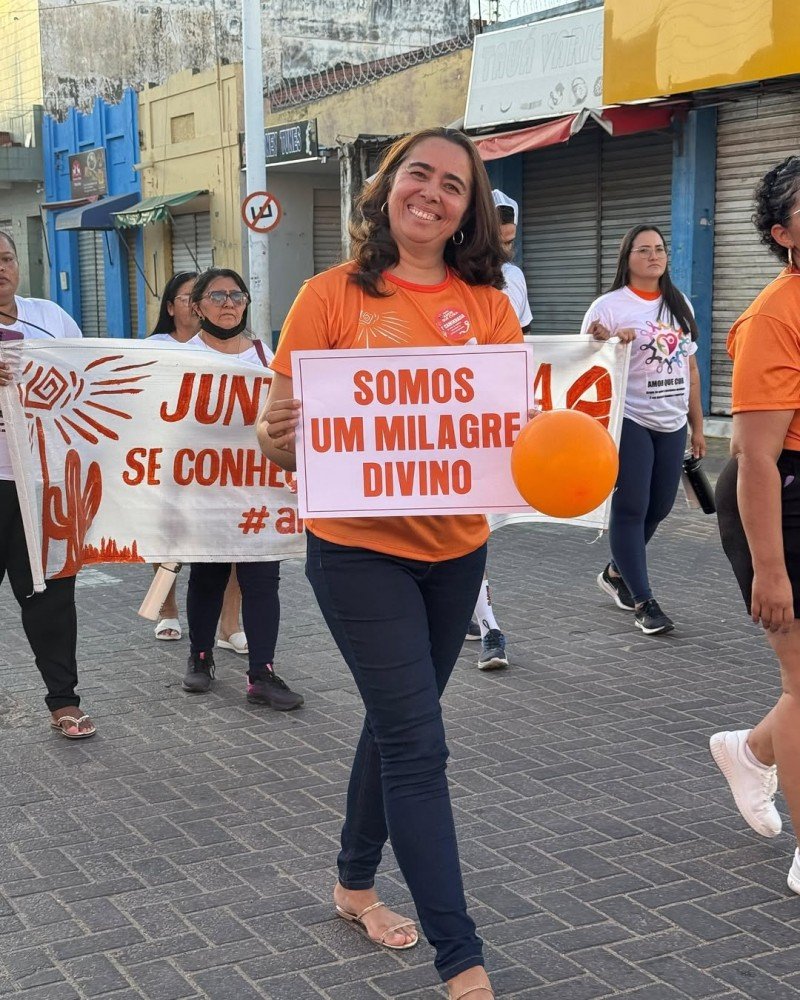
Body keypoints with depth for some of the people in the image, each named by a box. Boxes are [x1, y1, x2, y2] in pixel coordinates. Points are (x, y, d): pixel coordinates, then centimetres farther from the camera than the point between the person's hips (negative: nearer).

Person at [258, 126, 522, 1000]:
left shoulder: (486, 306, 2)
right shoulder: (333, 296, -8)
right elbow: (281, 436, -6)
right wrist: (276, 432, -29)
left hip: (455, 547, 5)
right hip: (359, 549, -4)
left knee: (397, 723, 19)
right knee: (418, 743, -5)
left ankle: (355, 884, 41)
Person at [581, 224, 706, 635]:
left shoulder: (680, 305, 12)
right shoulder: (609, 306, -6)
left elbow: (691, 370, 15)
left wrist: (697, 426, 14)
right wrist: (605, 343, -30)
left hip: (672, 424, 6)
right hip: (629, 421, -6)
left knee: (659, 507, 10)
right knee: (631, 508, -4)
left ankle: (616, 573, 31)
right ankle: (642, 601, 4)